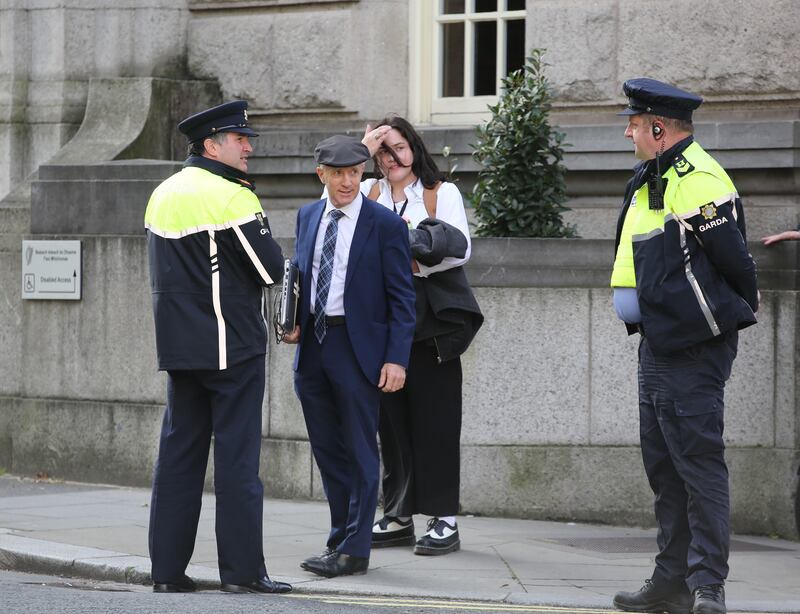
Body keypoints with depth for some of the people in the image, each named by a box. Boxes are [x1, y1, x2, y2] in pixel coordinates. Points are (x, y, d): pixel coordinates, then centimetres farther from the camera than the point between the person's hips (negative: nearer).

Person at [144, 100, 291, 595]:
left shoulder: (163, 195, 12)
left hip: (178, 345, 7)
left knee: (179, 452, 9)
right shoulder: (232, 197, -13)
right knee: (237, 456, -3)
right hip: (231, 346, -7)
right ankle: (243, 569, -2)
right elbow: (271, 270, -11)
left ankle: (167, 568, 9)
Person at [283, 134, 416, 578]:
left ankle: (353, 550, 2)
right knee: (327, 450, 11)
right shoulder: (308, 217, 10)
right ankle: (341, 537, 21)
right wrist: (295, 322, 4)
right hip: (313, 344, 6)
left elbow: (401, 298, -6)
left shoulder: (385, 225, -6)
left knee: (359, 450, -1)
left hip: (358, 349, -6)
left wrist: (396, 359, -12)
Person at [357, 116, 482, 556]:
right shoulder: (369, 192, 13)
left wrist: (410, 250, -13)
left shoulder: (442, 192, 4)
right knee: (392, 417, 7)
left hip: (431, 317, -4)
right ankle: (397, 516, 14)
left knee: (435, 416, -4)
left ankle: (444, 519, -2)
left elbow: (459, 250, -4)